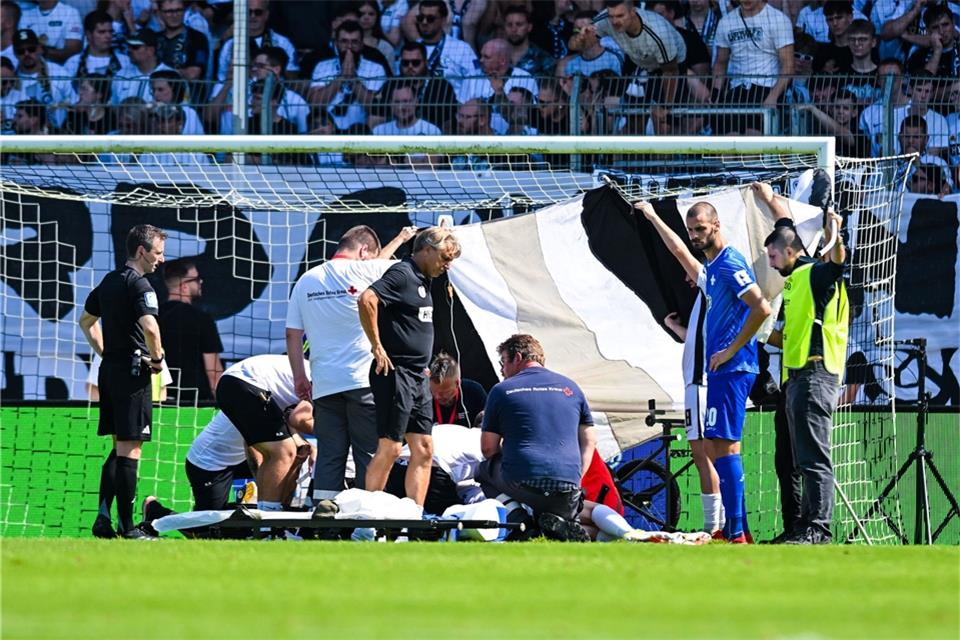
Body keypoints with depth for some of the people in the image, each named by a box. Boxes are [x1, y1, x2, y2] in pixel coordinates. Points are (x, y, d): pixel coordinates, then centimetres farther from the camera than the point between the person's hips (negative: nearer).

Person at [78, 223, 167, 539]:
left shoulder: (109, 281, 14)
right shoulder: (139, 284, -14)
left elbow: (86, 320, 28)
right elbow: (149, 327, -28)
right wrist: (157, 359, -11)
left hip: (110, 369, 9)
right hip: (132, 372, -9)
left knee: (119, 449, 15)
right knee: (129, 450, -5)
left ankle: (103, 517, 9)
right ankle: (127, 528, -4)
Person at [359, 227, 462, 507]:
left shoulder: (422, 280, 18)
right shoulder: (402, 274, -11)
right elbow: (367, 300, -26)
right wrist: (377, 347, -21)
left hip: (418, 377, 10)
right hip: (395, 373, -10)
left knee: (423, 450, 6)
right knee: (390, 448, -8)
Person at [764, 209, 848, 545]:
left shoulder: (815, 274, -3)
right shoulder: (793, 282, 26)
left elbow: (837, 261, -25)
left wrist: (834, 237, -40)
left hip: (815, 375, -11)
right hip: (798, 376, 11)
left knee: (814, 457, -14)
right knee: (805, 459, 11)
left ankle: (819, 527, -17)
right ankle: (808, 526, 14)